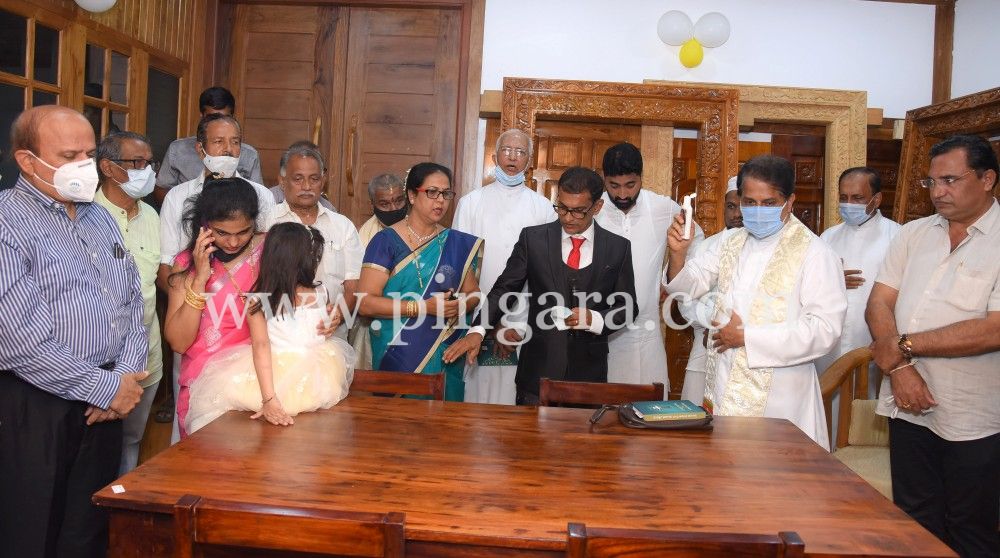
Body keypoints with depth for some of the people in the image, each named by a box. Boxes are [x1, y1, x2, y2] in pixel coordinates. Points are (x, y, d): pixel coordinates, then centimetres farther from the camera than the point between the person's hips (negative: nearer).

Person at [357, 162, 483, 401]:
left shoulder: (457, 243, 7)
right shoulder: (386, 241, -4)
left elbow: (472, 293, 12)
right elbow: (365, 302, -11)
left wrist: (459, 305, -11)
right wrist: (422, 307, -18)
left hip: (444, 357, 3)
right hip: (396, 357, -3)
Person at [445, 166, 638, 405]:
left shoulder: (618, 247, 2)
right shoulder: (533, 238, 0)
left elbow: (627, 307, 6)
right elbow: (504, 289, -1)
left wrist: (594, 319, -13)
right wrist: (478, 330, -15)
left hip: (589, 373, 1)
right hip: (538, 369, 0)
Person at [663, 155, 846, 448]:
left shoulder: (815, 253, -10)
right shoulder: (732, 242, 10)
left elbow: (825, 329, -17)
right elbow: (688, 285, 10)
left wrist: (747, 337, -16)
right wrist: (678, 253, -12)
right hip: (722, 391, 5)